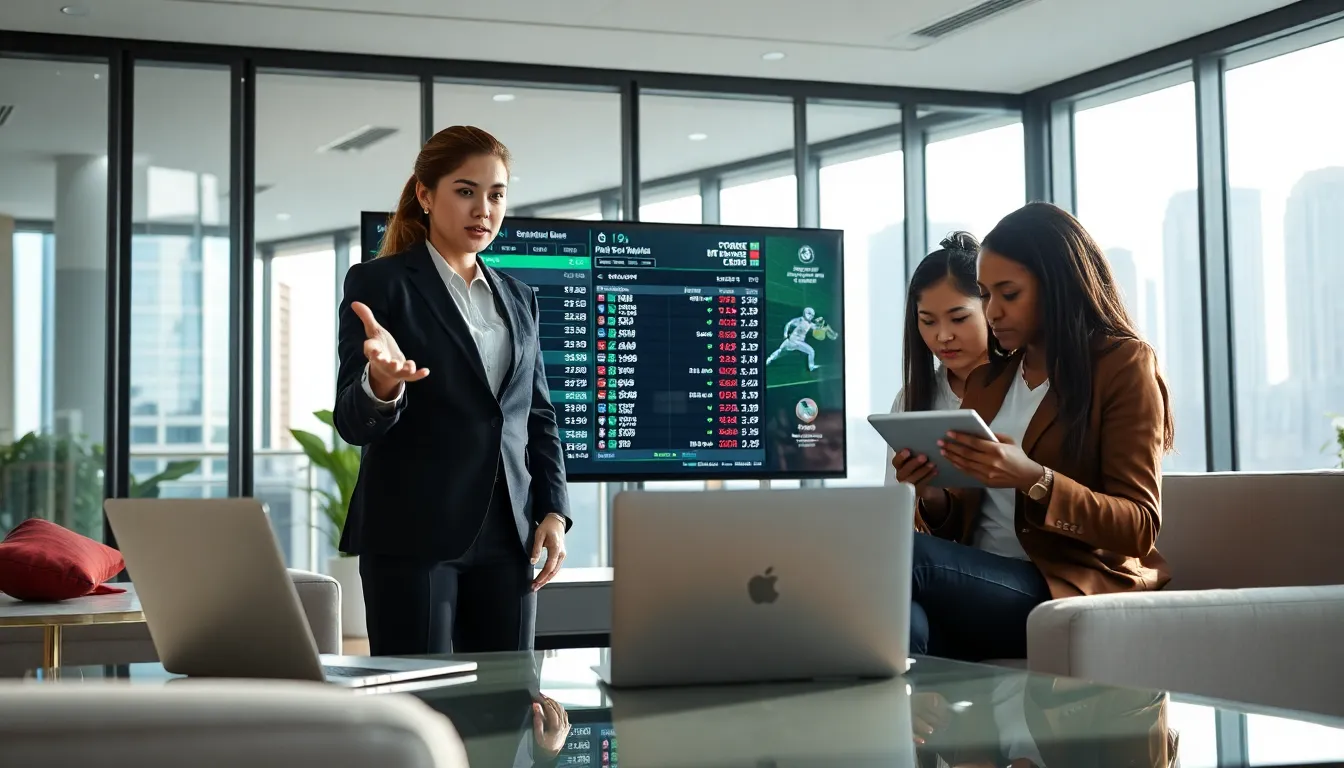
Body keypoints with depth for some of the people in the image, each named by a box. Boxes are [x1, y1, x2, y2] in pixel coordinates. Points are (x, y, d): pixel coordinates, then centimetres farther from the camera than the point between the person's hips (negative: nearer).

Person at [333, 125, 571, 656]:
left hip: (506, 534, 5)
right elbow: (353, 423, -7)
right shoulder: (379, 283, -1)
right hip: (413, 533, -5)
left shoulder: (517, 298, 16)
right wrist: (381, 386, -30)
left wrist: (554, 511, 4)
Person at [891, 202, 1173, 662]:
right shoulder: (986, 381, 22)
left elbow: (1139, 528, -5)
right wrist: (934, 500, -2)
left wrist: (1034, 480, -21)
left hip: (1072, 589, -4)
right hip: (981, 584, 5)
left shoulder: (1124, 365, 2)